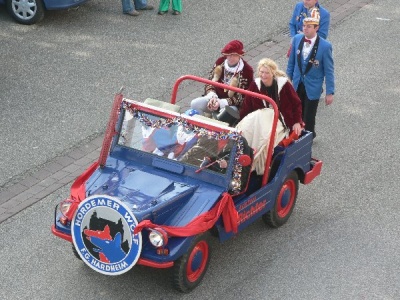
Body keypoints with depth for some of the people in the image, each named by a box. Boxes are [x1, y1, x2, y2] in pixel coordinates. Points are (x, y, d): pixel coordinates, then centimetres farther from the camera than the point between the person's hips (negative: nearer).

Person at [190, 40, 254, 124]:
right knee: (195, 104, -20)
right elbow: (209, 82, 5)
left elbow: (242, 97, -14)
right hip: (215, 98, 5)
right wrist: (212, 96, -17)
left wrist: (221, 103, -23)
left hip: (232, 104, -5)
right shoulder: (220, 62, 0)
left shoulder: (247, 70, -13)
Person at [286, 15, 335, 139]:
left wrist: (330, 92, -10)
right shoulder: (297, 39, -5)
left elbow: (329, 71, -11)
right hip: (297, 85, 4)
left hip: (312, 88, -3)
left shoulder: (325, 46, -17)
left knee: (308, 118, 6)